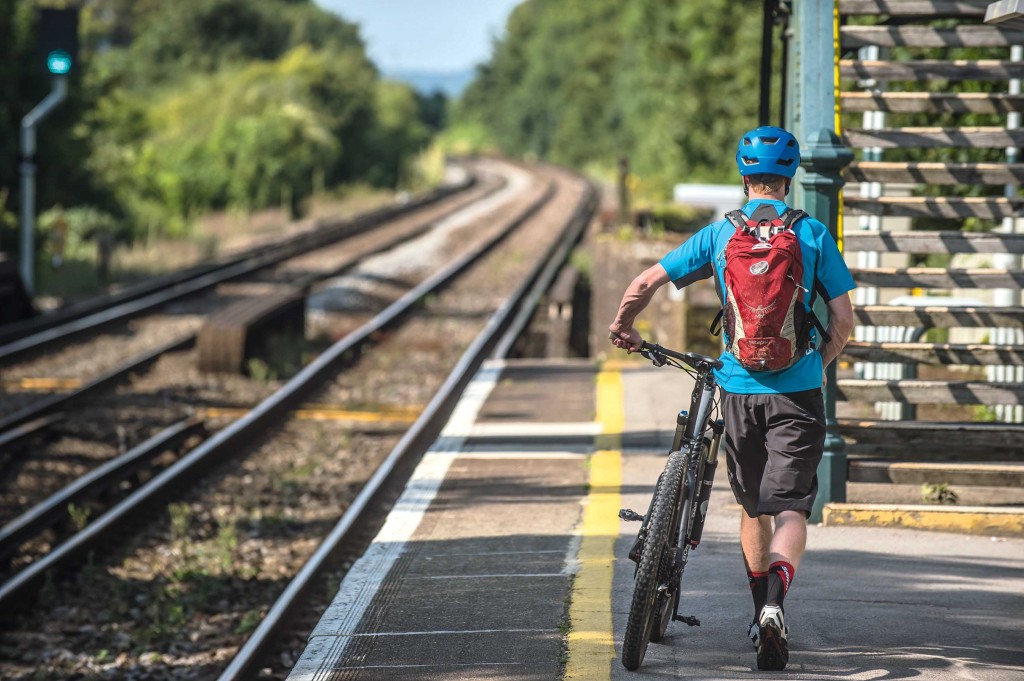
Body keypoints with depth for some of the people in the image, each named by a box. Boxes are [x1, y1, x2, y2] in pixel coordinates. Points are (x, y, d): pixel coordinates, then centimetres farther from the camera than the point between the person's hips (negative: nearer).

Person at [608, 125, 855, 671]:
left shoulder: (718, 235, 2)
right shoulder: (813, 235, -1)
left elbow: (643, 285, -1)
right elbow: (843, 322, -1)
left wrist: (622, 329, 19)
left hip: (739, 390, 2)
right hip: (798, 391, -2)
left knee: (752, 507, 20)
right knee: (791, 509, -5)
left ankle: (761, 613, 28)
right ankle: (774, 605, -29)